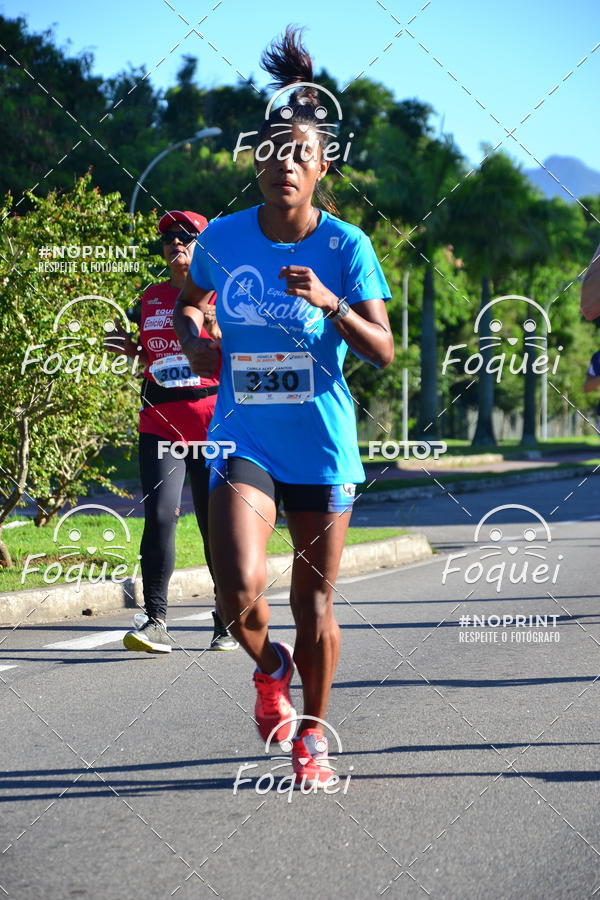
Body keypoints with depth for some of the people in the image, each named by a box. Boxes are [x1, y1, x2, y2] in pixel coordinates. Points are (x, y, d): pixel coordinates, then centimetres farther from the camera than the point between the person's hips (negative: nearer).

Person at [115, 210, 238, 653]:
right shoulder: (151, 297, 13)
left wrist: (214, 329, -19)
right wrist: (129, 349, 4)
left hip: (213, 421, -3)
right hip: (160, 422, 3)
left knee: (217, 524, 3)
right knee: (158, 517, -12)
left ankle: (229, 623, 18)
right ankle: (155, 622, -10)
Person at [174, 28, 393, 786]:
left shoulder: (344, 245, -8)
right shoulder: (223, 237, -2)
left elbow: (383, 352, -10)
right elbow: (189, 301, 19)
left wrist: (331, 304, -26)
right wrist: (192, 337, -2)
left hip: (321, 446, 0)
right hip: (244, 440, 1)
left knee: (313, 604, 8)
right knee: (239, 591, -19)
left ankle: (311, 733, 32)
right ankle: (268, 666, 16)